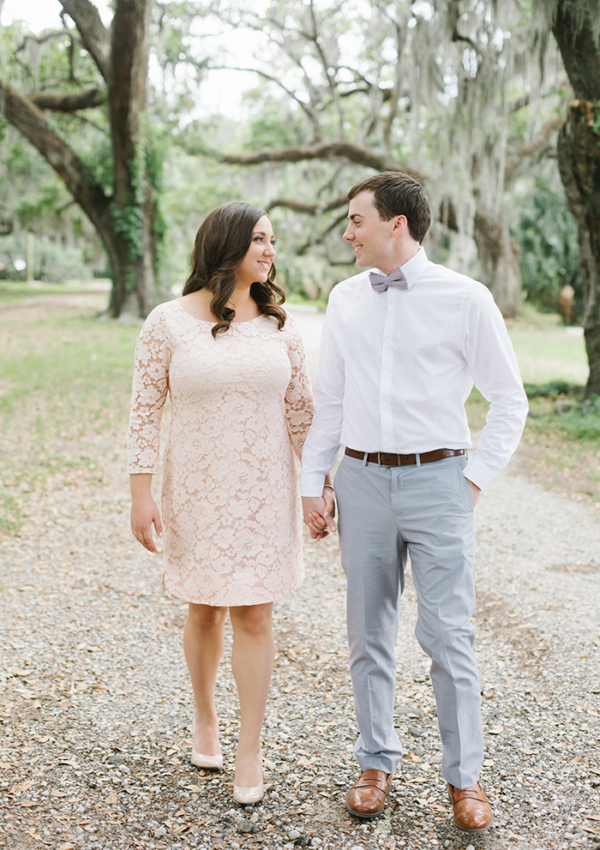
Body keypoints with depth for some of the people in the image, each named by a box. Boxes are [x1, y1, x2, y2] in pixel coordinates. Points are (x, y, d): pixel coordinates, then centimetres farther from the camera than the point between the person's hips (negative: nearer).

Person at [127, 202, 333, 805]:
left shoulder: (278, 325, 2)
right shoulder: (167, 323, -5)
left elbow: (300, 410, 6)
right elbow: (145, 411, -4)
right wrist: (141, 494, -8)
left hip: (262, 489, 1)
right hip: (196, 489, -1)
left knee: (254, 617, 2)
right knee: (205, 611, 13)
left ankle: (250, 752, 14)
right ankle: (204, 716, 39)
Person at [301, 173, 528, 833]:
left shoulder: (465, 299, -4)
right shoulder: (345, 299, 8)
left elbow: (509, 400, 2)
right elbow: (328, 399, 13)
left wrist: (475, 479, -4)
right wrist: (312, 484, 9)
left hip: (436, 481, -4)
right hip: (362, 480, 4)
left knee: (448, 636, -2)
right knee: (368, 634, 10)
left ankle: (464, 778, 15)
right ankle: (376, 762, 26)